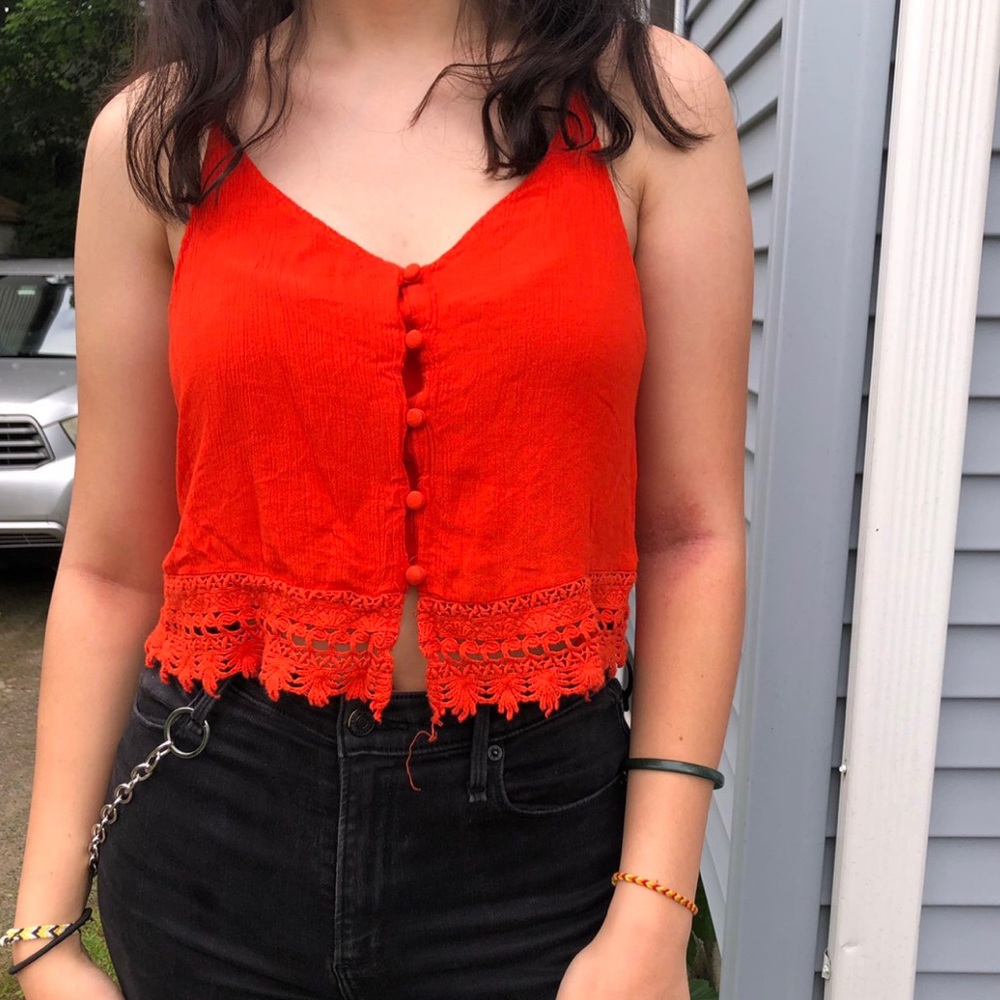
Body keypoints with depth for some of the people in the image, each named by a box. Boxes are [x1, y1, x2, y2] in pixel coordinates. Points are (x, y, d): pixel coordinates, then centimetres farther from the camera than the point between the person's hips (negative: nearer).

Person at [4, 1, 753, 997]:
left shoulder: (649, 97, -3)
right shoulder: (156, 129, 0)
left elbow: (691, 533, -6)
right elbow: (110, 564, 0)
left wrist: (652, 915, -8)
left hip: (532, 827, 0)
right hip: (216, 821, 2)